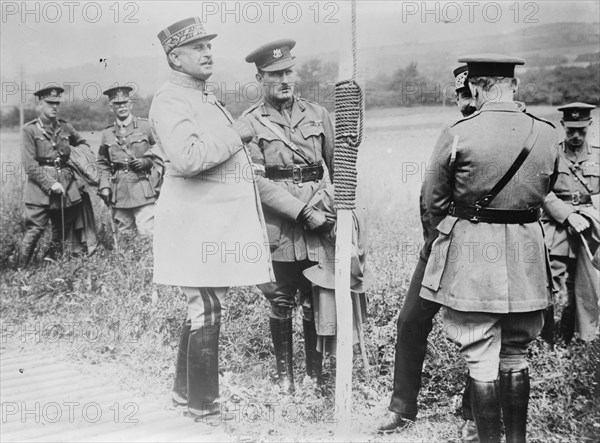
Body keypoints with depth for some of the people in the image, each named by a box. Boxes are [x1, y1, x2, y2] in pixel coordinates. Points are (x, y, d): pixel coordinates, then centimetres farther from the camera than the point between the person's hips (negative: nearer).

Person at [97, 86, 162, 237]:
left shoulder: (146, 126, 3)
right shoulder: (107, 133, 12)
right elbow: (103, 163, 18)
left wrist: (147, 162, -9)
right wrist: (104, 186, 6)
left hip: (143, 191, -3)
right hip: (119, 195, 3)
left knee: (148, 235, -11)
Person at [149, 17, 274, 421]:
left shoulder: (205, 98, 20)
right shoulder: (170, 101, -12)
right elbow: (187, 158, -27)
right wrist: (235, 135, -16)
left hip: (218, 223, 10)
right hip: (198, 224, -10)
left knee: (203, 311, 16)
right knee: (207, 313, -4)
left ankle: (185, 389, 30)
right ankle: (204, 405, 8)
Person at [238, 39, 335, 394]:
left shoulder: (317, 114, 10)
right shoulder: (250, 123, -1)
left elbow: (338, 167, 16)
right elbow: (258, 181, -10)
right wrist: (305, 212, -15)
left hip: (321, 224, 2)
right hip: (277, 228, -2)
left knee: (315, 301, 6)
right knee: (281, 302, 6)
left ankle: (315, 369, 22)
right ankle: (285, 372, 22)